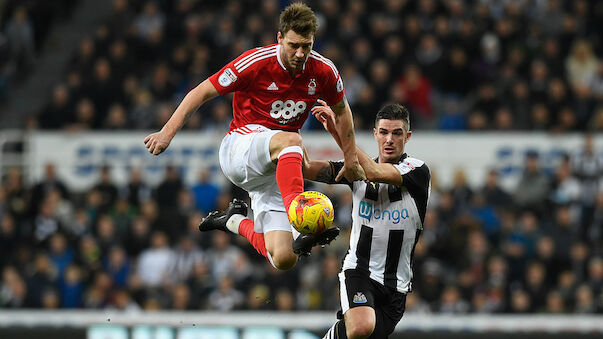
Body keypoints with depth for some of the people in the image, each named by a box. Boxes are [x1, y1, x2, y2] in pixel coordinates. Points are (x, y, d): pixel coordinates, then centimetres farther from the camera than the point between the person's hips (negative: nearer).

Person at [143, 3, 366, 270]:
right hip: (238, 147, -4)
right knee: (290, 141, -39)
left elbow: (341, 110, 16)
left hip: (275, 168, 4)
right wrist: (167, 133, -14)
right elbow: (202, 92, -8)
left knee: (283, 259, -11)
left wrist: (350, 158, 16)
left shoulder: (323, 71, -4)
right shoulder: (255, 63, -15)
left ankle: (236, 221, 20)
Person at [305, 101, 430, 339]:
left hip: (396, 287, 1)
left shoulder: (418, 170, -6)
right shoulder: (357, 169, 4)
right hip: (359, 272, -1)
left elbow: (375, 173, -23)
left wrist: (338, 132, -28)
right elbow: (307, 169, -4)